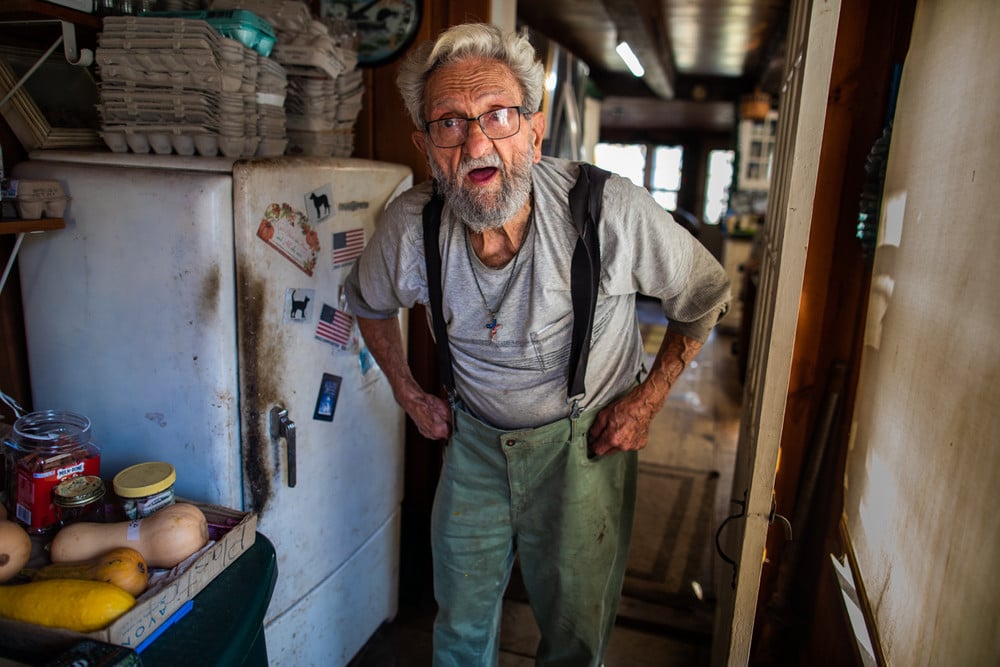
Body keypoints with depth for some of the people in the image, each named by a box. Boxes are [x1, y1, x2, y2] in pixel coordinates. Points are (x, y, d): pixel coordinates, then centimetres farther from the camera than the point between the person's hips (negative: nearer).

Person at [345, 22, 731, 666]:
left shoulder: (613, 213, -27)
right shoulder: (409, 226, -18)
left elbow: (706, 293, -8)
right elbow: (368, 300, 7)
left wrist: (647, 401, -10)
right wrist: (409, 393, 4)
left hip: (583, 443, -2)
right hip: (475, 438, 3)